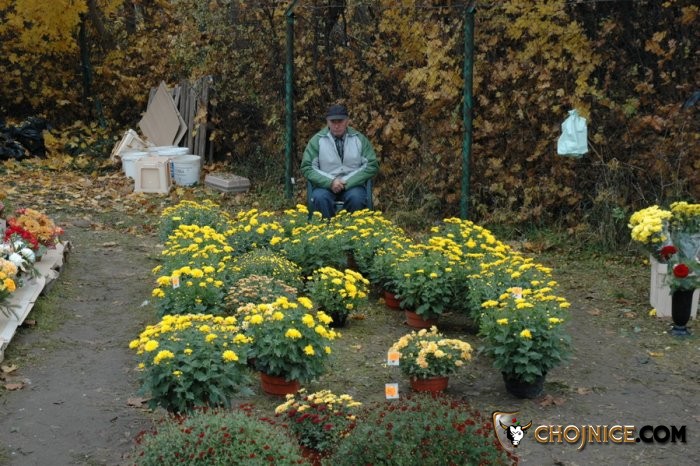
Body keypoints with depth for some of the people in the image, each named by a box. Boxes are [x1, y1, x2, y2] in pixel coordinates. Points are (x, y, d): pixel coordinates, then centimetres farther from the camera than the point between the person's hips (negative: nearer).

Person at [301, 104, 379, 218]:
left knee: (356, 198, -33)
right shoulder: (317, 140, 3)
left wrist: (348, 182, -10)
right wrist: (330, 182, -15)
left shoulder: (359, 139, 6)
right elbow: (307, 168, -1)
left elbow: (372, 166, 1)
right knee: (320, 198, -34)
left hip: (352, 185, 1)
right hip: (326, 186, 0)